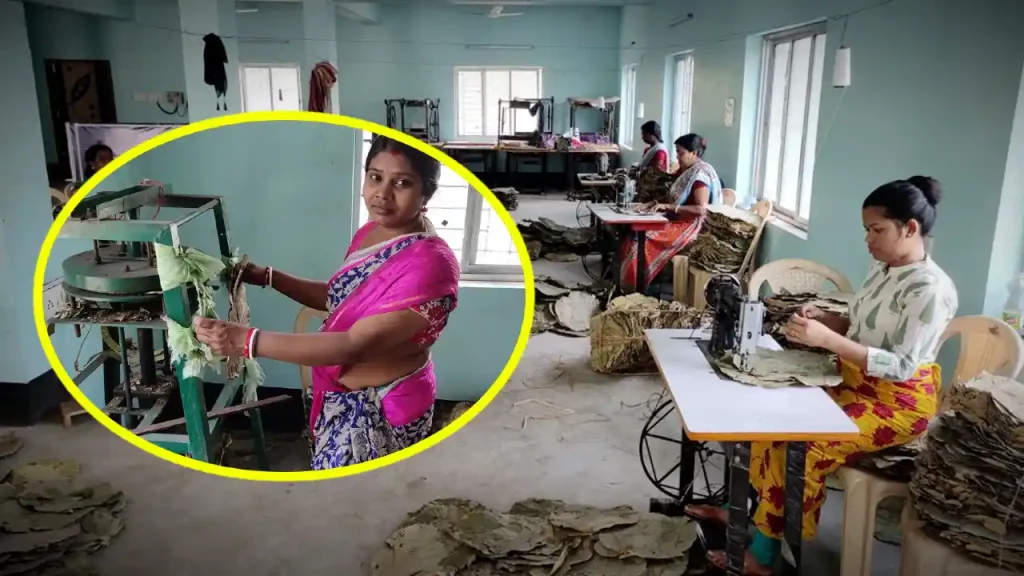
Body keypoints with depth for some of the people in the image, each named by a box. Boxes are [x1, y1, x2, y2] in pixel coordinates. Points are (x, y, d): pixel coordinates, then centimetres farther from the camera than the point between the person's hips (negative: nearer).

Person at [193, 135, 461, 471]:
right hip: (343, 396, 8)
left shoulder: (430, 264, -30)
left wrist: (247, 341, -37)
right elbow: (338, 298, 13)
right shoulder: (372, 232, 0)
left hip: (380, 410, -8)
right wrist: (266, 277, 1)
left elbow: (356, 345, -34)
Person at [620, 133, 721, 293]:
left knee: (643, 238, -22)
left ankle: (637, 287, -12)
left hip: (690, 226, -9)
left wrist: (668, 207, -22)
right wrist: (657, 203, -1)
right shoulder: (685, 170, 13)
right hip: (677, 220, 9)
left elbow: (701, 209, -24)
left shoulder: (701, 174, -15)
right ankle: (628, 283, -11)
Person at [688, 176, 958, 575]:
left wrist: (827, 340, -33)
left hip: (898, 402, -9)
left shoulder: (930, 289, -22)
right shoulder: (883, 268, 5)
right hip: (856, 382, 9)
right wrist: (824, 318, -5)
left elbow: (902, 367, -26)